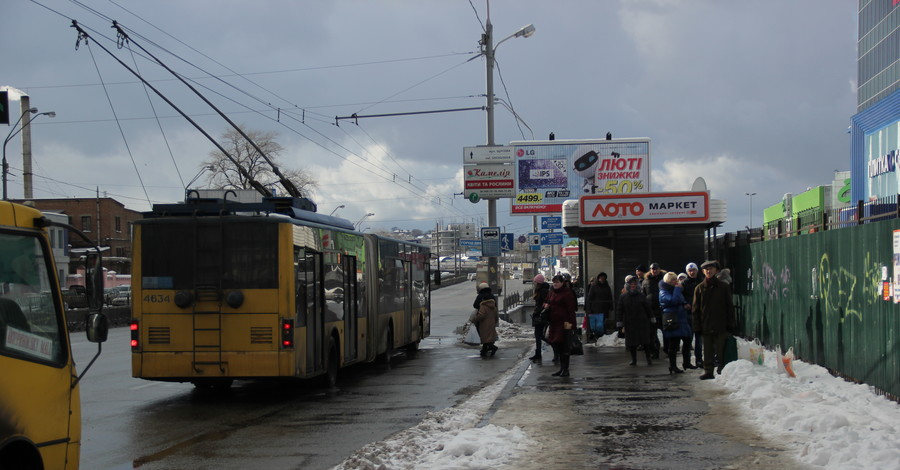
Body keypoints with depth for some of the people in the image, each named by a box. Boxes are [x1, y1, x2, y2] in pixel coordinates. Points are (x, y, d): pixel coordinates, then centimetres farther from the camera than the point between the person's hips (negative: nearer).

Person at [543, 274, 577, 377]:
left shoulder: (567, 293, -9)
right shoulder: (552, 292, 15)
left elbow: (571, 309, -14)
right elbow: (548, 301, 32)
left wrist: (569, 322, -20)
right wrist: (546, 304, 7)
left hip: (564, 323, -8)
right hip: (554, 322, 8)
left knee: (563, 346, -7)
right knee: (555, 345, 10)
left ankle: (565, 369, -2)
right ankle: (562, 368, 19)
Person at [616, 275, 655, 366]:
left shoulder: (641, 296, 3)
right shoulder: (623, 297, 3)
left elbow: (648, 308, 8)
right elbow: (619, 310, 3)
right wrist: (619, 322, -2)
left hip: (642, 322, -1)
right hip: (629, 323, 1)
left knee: (645, 341, -1)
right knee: (631, 342, 3)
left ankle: (649, 358, 7)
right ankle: (634, 359, 15)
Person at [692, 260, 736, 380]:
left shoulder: (724, 287, 4)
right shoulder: (700, 288, 7)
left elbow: (730, 306, 6)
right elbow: (696, 309, 8)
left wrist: (730, 324, -1)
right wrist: (697, 326, 1)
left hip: (721, 325, -1)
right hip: (706, 326, 1)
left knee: (721, 349, 0)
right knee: (708, 350, 5)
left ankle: (723, 370, 7)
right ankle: (708, 371, 11)